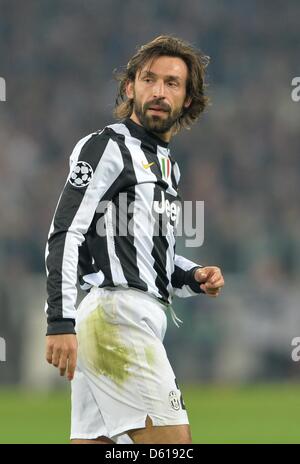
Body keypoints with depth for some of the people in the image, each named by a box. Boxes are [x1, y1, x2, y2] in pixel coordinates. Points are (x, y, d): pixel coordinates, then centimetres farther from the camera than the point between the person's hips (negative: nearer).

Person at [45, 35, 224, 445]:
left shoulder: (166, 164, 24)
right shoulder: (106, 146, -4)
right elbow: (64, 235, -13)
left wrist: (194, 277, 11)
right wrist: (60, 322, -22)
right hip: (117, 313, -9)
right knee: (173, 442, -14)